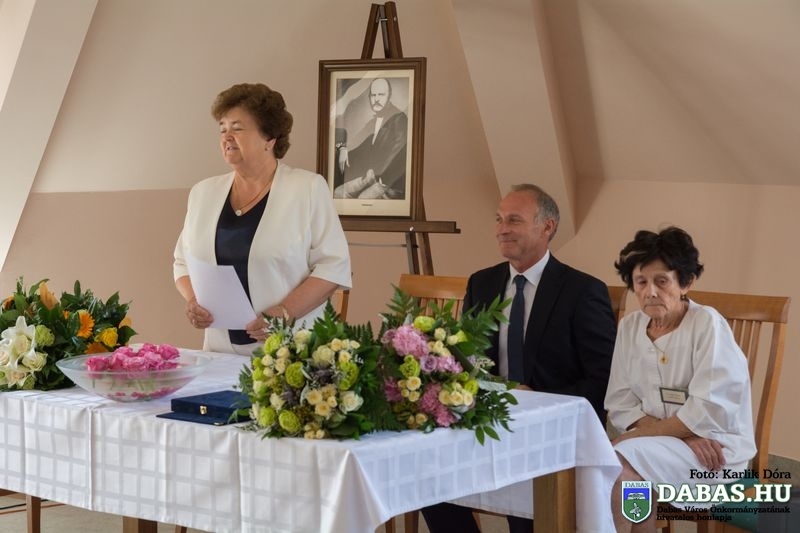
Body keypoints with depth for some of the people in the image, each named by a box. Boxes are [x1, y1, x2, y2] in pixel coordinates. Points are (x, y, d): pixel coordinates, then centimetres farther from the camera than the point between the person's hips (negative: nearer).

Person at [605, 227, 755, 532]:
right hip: (660, 441, 5)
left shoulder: (707, 324, -10)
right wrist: (683, 434, -13)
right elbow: (620, 404, 3)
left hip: (714, 445, -5)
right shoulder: (629, 327, 6)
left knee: (620, 463, -30)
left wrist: (640, 434, -14)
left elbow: (709, 410, -17)